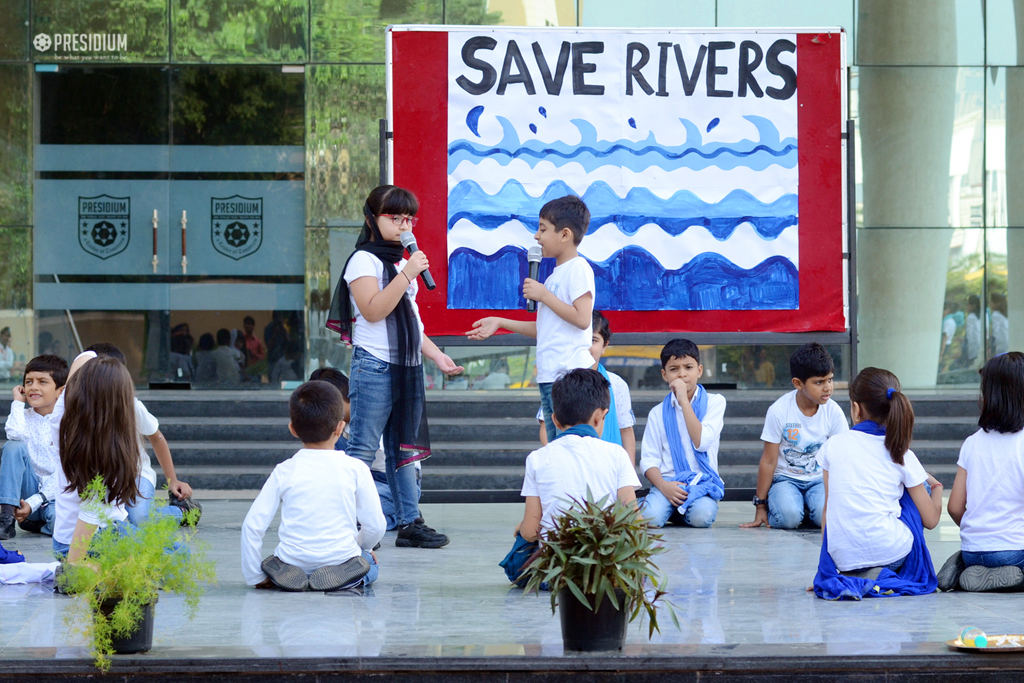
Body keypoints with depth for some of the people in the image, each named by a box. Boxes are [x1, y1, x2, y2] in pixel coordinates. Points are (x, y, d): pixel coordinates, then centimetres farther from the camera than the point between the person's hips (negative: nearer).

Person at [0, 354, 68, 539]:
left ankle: (34, 524, -1)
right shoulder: (24, 416, 6)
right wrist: (18, 402, -7)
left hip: (55, 493, -3)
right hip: (29, 488, 3)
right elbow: (15, 434, -22)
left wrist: (34, 502, -18)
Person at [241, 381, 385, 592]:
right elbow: (376, 526, -2)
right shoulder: (356, 469, -5)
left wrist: (255, 577, 4)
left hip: (292, 565, 1)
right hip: (341, 561, -1)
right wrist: (361, 546, 21)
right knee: (370, 564, 31)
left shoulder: (284, 472, -3)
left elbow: (252, 525, -6)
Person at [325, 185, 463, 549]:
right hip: (375, 366, -8)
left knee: (403, 448, 9)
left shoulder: (401, 262, 20)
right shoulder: (364, 260, -6)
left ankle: (410, 523, 10)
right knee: (364, 450, -7)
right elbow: (373, 310, -20)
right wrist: (407, 275, -22)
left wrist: (437, 355, 20)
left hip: (407, 367, 8)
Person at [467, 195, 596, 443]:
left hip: (569, 374, -10)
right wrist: (500, 323, 23)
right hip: (550, 375, 10)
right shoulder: (557, 273, 20)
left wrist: (544, 295, -12)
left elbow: (582, 318, -20)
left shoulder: (578, 269, -8)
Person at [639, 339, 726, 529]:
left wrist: (684, 400, -10)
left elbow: (701, 442, -11)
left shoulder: (714, 402, 6)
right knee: (650, 518, -29)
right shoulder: (658, 413, 10)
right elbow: (648, 459, 4)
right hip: (668, 482, 1)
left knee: (701, 517, -33)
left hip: (703, 482, -1)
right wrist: (663, 485, -17)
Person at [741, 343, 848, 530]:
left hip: (819, 478, 2)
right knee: (788, 517, -32)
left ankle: (806, 508, 5)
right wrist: (760, 506, -5)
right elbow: (768, 461, -8)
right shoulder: (779, 411, -13)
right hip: (785, 478, -1)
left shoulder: (833, 411, -7)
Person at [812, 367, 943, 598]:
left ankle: (850, 576, 11)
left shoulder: (833, 445, 4)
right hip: (890, 551, -2)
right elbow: (930, 520, 5)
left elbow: (827, 509, 8)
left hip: (842, 558, 3)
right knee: (917, 491, 24)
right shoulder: (902, 455, 2)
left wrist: (825, 564, 17)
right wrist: (936, 487, 27)